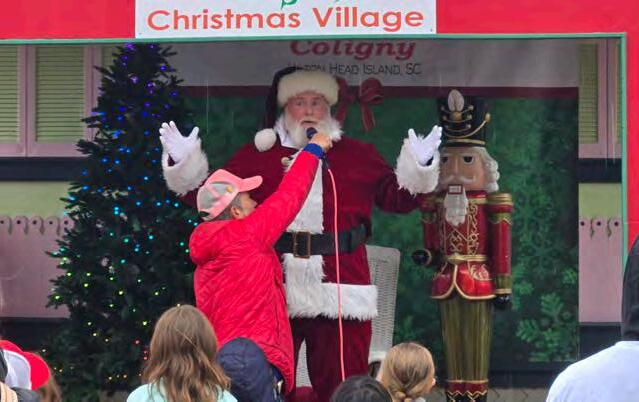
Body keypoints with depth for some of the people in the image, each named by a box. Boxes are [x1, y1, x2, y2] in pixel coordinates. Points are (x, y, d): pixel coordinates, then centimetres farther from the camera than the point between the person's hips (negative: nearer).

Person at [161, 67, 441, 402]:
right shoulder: (257, 155, 11)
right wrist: (183, 162, -1)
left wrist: (419, 166, -3)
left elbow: (398, 198, 13)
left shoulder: (358, 155, 13)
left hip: (340, 295, 0)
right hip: (271, 294, 0)